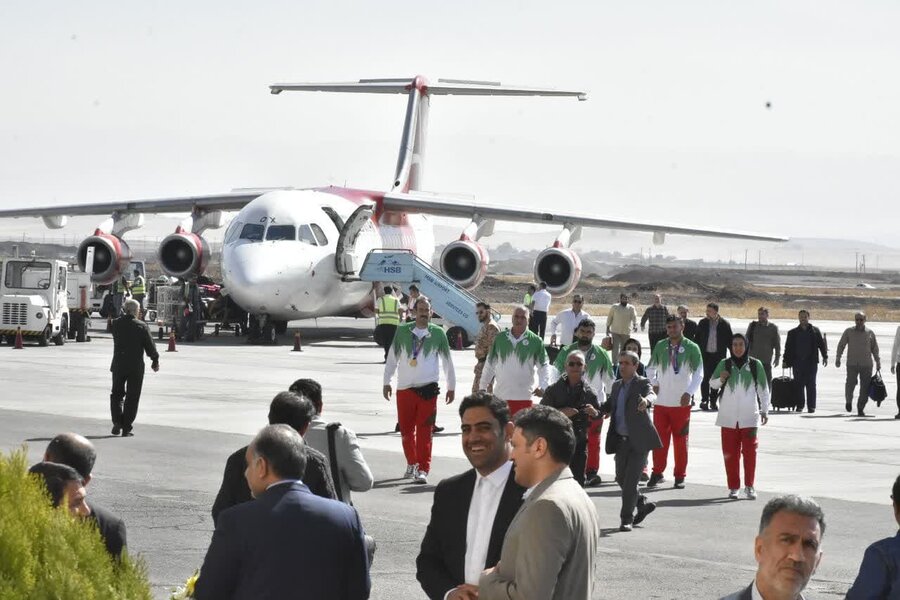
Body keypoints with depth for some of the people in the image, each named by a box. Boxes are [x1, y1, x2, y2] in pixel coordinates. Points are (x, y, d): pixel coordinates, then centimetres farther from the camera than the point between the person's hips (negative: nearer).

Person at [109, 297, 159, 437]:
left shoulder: (116, 324, -2)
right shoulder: (141, 326, -10)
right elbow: (150, 345, -5)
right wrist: (155, 361, 9)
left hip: (118, 365, 2)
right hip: (136, 366, -2)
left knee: (117, 394, 16)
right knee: (132, 397, 5)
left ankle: (117, 421, -1)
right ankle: (126, 428, 4)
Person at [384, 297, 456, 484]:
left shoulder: (438, 333, 2)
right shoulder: (402, 331, 4)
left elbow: (447, 361, 10)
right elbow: (392, 357, 11)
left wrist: (451, 386, 14)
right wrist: (386, 382, 12)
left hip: (427, 389, -2)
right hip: (404, 388, 2)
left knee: (424, 431, -6)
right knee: (406, 430, 9)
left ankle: (423, 470, -5)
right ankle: (412, 463, 28)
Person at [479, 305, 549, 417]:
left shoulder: (535, 341, -2)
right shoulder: (500, 338, 5)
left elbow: (544, 366, 2)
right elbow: (490, 364, 12)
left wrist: (542, 386, -13)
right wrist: (482, 387, 11)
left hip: (524, 396, -2)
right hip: (500, 395, 2)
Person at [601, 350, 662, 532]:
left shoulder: (642, 383, -7)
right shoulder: (617, 385, 13)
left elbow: (651, 394, -28)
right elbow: (609, 406, 14)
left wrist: (646, 401, -52)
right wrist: (595, 410, -8)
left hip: (639, 440, -7)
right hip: (622, 440, 7)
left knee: (631, 480, -6)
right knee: (621, 478, 13)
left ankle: (627, 519, 3)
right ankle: (643, 504, 35)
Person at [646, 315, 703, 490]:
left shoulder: (691, 348, -4)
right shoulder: (660, 346, 5)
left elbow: (698, 373, -4)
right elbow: (650, 368, 18)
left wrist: (689, 392, -13)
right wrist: (654, 383, 5)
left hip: (681, 402, -2)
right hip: (661, 401, 2)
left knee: (680, 440, 3)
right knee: (659, 438, 3)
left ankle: (680, 476, 10)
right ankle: (657, 473, 11)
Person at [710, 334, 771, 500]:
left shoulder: (755, 364, 1)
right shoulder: (724, 364, 2)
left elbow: (763, 389, 9)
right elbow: (712, 383, 12)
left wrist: (765, 410, 9)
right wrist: (720, 380, -10)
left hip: (749, 416, -1)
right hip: (729, 417, 1)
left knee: (750, 452, -3)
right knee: (730, 453, 2)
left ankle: (749, 486, 7)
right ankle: (733, 487, 10)